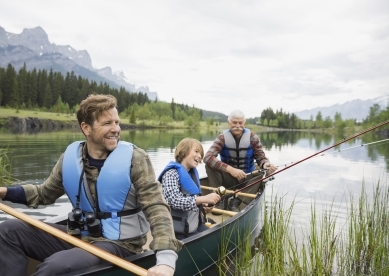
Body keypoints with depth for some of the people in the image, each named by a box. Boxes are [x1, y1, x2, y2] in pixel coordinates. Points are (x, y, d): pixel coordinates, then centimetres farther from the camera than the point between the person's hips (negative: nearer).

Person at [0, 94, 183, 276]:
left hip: (118, 244, -5)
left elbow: (157, 208, -21)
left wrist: (166, 257, -35)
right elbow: (45, 193, 17)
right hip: (78, 236, 6)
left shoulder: (134, 159, -15)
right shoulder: (70, 157, 0)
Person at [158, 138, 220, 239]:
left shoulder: (192, 173, 10)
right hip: (178, 230, -8)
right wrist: (204, 198, -31)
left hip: (195, 226, 8)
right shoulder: (171, 173, -16)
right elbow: (174, 201, -29)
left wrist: (203, 206, 0)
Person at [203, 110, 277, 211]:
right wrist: (230, 169, -38)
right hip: (228, 178, -1)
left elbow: (261, 157, -7)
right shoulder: (222, 138, -12)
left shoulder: (252, 138, -7)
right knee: (210, 165, -24)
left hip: (247, 179, 1)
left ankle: (237, 201, -14)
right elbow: (207, 157, -26)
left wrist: (265, 164, -33)